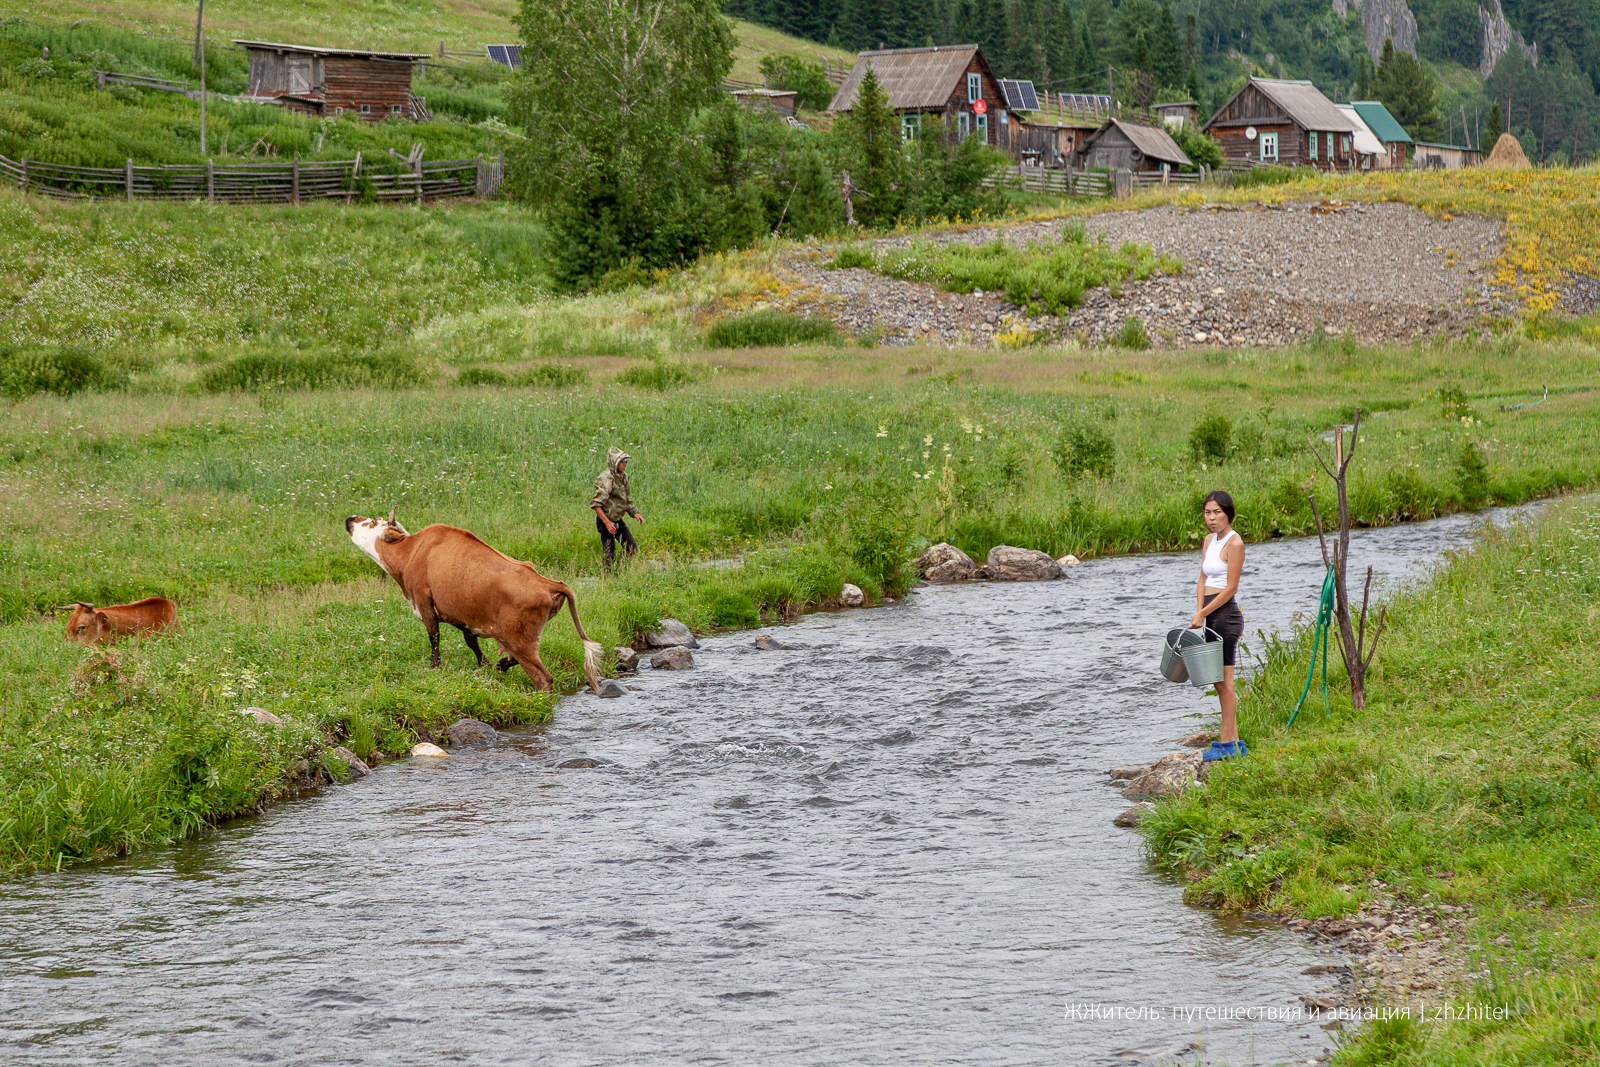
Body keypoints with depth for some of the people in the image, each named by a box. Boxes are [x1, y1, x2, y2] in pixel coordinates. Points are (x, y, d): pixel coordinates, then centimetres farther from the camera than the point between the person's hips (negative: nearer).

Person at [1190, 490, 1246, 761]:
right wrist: (1199, 613, 0)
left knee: (1224, 680, -7)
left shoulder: (1234, 543, -11)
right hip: (1210, 616, 9)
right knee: (1219, 682, 10)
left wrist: (1202, 613, -13)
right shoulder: (1209, 540, 14)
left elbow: (1230, 588, -14)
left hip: (1226, 614, -9)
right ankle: (1233, 743, 15)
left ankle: (1227, 744, -5)